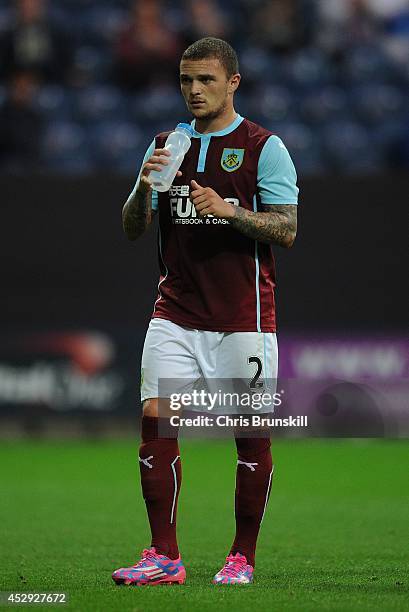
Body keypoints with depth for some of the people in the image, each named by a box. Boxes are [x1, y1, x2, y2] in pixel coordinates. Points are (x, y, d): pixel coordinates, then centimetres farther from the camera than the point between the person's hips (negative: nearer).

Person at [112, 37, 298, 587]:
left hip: (243, 316, -3)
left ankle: (242, 558, 12)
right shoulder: (166, 145, 12)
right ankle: (164, 558, -3)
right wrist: (144, 186, -10)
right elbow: (133, 229, 11)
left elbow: (286, 230, -7)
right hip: (176, 311, 3)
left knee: (251, 435, 0)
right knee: (156, 421, -8)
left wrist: (229, 211, -22)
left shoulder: (264, 147, -1)